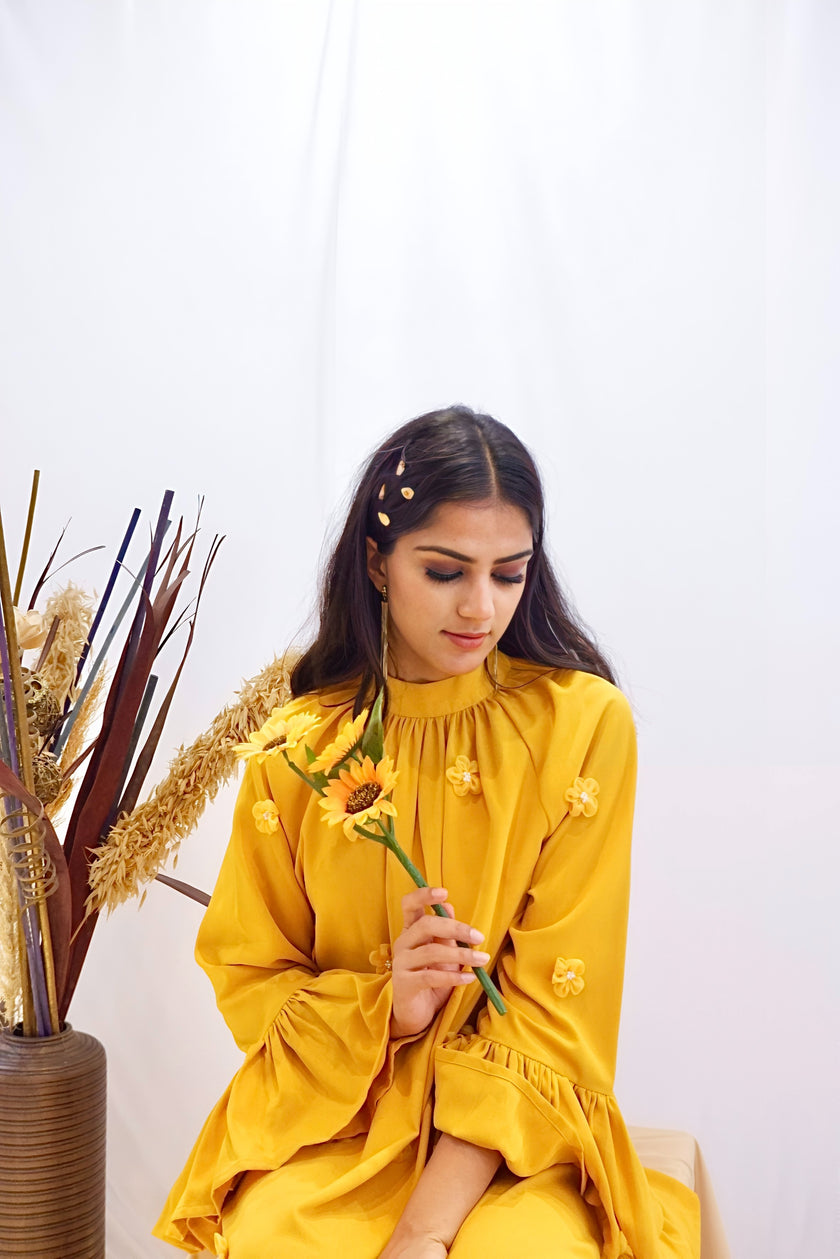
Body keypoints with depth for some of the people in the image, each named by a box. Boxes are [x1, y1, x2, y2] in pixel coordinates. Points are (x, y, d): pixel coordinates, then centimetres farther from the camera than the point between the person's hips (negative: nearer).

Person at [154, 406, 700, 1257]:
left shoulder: (583, 723, -7)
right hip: (329, 1117, 2)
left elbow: (556, 1005, -9)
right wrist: (382, 1006, -16)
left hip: (516, 1133, -1)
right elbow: (248, 978, 6)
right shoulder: (300, 745, -1)